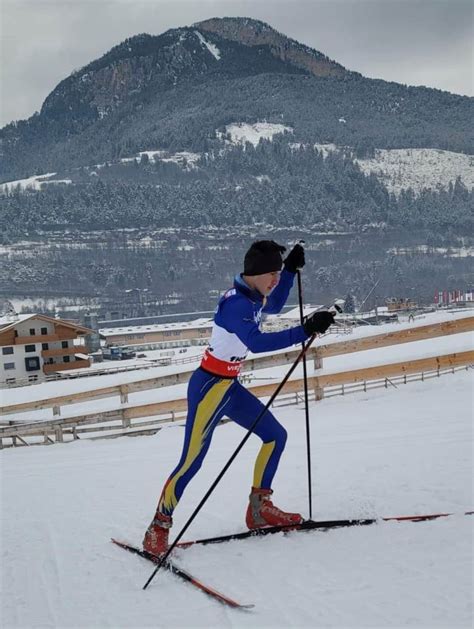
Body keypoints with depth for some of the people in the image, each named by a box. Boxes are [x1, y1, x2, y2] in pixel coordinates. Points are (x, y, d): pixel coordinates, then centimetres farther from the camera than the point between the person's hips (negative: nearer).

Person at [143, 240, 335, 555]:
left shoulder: (254, 296, 4)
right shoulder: (236, 303, -24)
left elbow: (274, 307, 27)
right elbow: (257, 342, -39)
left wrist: (291, 269, 16)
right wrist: (305, 331, -41)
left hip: (230, 386, 9)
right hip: (209, 387, -9)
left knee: (276, 436, 9)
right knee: (192, 461, -6)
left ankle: (260, 508, 18)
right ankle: (158, 528, 8)